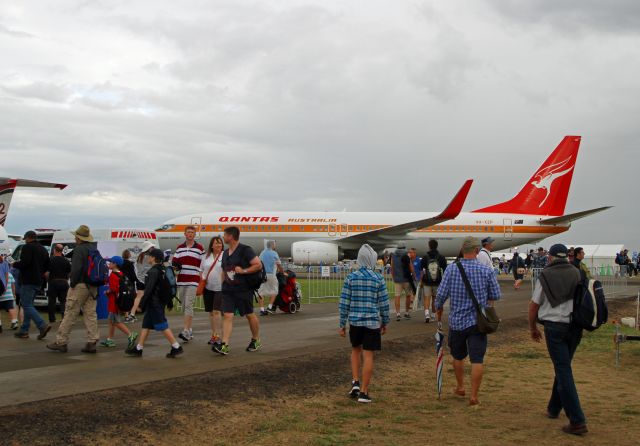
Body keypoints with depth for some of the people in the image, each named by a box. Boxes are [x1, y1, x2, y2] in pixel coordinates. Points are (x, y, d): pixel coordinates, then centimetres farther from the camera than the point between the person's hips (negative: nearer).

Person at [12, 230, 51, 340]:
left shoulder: (27, 247, -9)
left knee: (27, 305, -9)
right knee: (28, 305, 15)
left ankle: (43, 325, -23)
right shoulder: (42, 249, 17)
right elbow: (47, 266, 18)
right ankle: (24, 331, 16)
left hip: (28, 281, -9)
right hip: (38, 282, 9)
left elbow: (24, 262, -20)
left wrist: (15, 264, -2)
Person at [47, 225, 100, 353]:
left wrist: (72, 283, -10)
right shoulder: (95, 249, 14)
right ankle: (92, 343, 6)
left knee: (70, 314, -2)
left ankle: (61, 342, 3)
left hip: (80, 285, -8)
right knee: (90, 314, 8)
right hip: (92, 287, 8)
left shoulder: (79, 249, -11)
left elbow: (76, 268, -20)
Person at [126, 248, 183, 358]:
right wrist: (169, 301, 21)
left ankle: (176, 347, -6)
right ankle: (138, 349, 17)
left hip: (154, 303, -10)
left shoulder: (153, 271, -17)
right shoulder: (162, 270, 12)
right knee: (146, 325, 13)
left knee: (162, 326, -7)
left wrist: (141, 304, -16)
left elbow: (149, 289, -21)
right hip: (160, 302, 10)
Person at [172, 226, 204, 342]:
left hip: (193, 281, -5)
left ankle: (186, 331, -19)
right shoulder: (179, 248, 15)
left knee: (188, 305, -14)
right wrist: (175, 266, -8)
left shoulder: (200, 248, 3)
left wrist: (202, 280, -3)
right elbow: (174, 262, 16)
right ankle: (190, 330, 17)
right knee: (184, 306, 8)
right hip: (181, 280, 5)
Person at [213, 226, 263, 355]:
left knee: (250, 315, 8)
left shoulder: (245, 250, -10)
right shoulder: (226, 253, 13)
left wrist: (243, 270, -20)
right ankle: (224, 345, -13)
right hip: (228, 290, 6)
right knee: (227, 315, -6)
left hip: (243, 289, -6)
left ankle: (256, 341, 26)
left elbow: (258, 265, -14)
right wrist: (223, 284, 14)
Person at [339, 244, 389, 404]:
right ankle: (363, 392, 4)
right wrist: (385, 322, 12)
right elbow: (384, 303, -2)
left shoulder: (351, 278, -1)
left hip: (354, 321, 3)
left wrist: (342, 324, 7)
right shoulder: (378, 279, -6)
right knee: (368, 355, 2)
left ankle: (355, 382, 13)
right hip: (372, 322, -2)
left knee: (356, 350, 24)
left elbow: (344, 302, -1)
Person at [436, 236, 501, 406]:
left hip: (457, 320, 2)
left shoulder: (451, 270, -10)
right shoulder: (487, 271, -10)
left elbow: (441, 294, -9)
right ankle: (474, 396, 2)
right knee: (477, 360, 2)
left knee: (458, 356, 21)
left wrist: (438, 310, 10)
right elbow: (495, 296, -1)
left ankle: (460, 387, 37)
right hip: (478, 322, -2)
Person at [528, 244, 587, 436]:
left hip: (554, 327, -4)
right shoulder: (577, 274, 5)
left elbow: (534, 304, 1)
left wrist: (532, 328, 15)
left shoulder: (545, 276, -3)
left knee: (563, 370, -4)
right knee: (563, 367, 20)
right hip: (575, 327, 4)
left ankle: (577, 421, -10)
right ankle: (553, 408, 33)